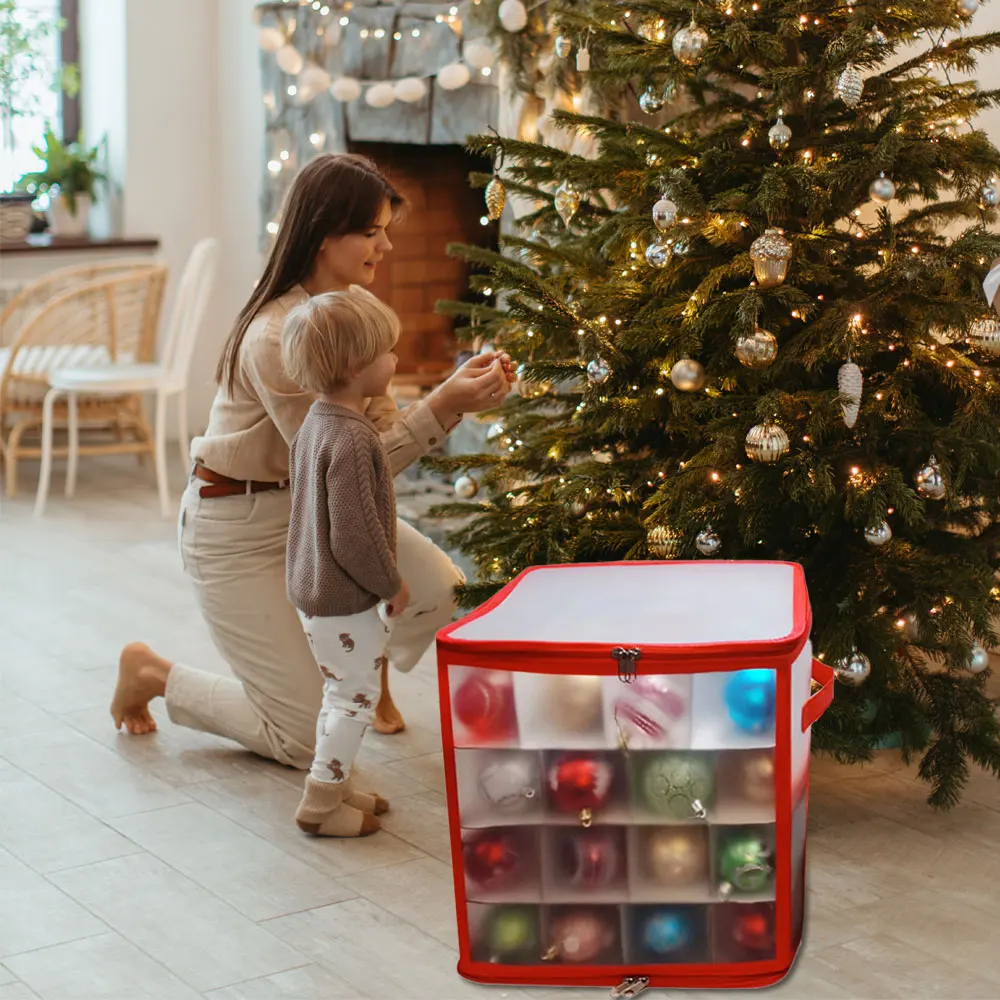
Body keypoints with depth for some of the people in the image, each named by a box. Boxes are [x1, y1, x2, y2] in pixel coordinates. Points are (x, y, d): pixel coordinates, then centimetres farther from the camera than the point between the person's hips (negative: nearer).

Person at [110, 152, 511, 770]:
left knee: (440, 588, -15)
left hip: (314, 505, 8)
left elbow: (380, 432, -2)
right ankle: (151, 674, 15)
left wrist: (461, 396, -17)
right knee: (313, 739, -8)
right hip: (238, 526, -8)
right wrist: (443, 406, -31)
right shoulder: (277, 337, -29)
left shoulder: (352, 309, -2)